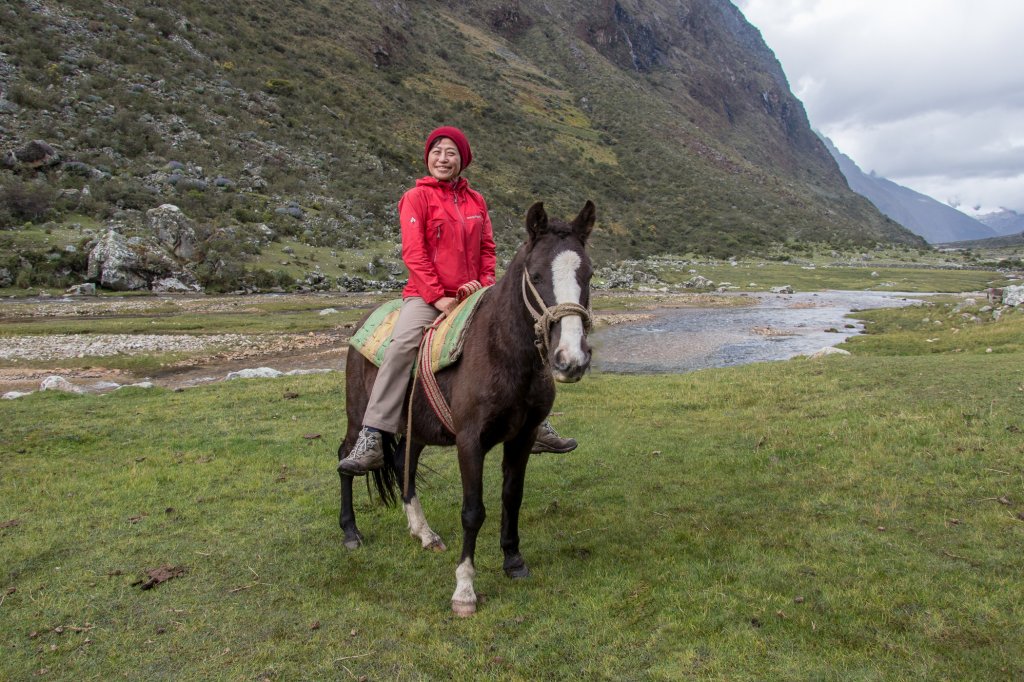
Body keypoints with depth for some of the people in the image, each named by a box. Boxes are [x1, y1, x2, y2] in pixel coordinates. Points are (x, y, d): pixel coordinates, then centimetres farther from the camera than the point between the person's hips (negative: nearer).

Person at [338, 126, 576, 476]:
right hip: (426, 295, -5)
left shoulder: (476, 201, 12)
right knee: (403, 344, -30)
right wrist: (437, 297, -17)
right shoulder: (416, 197, -2)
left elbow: (487, 249, 14)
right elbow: (413, 252, -10)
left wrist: (486, 285, -2)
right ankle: (370, 441, -29)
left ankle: (537, 427, 20)